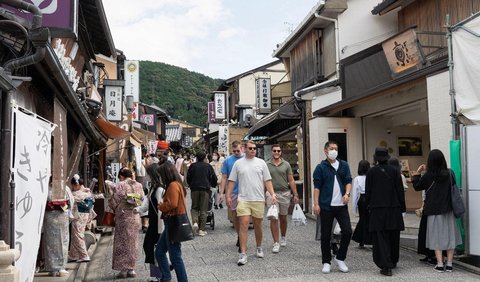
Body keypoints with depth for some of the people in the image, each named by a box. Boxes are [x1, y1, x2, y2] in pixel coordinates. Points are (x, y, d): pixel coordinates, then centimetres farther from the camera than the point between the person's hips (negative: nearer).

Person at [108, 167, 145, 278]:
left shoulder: (119, 186, -11)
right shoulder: (139, 185, 3)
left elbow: (113, 202, -8)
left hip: (123, 217, -4)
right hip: (136, 218, 5)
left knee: (122, 243, 5)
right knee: (133, 243, 12)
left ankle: (123, 269, 8)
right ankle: (131, 269, 16)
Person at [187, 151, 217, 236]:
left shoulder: (192, 166, 3)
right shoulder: (208, 166, 2)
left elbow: (188, 178, 8)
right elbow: (214, 178, 6)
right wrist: (212, 185, 26)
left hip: (194, 189, 1)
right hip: (205, 189, 0)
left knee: (194, 207, 13)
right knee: (203, 210, 4)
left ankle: (195, 222, -12)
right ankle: (201, 229, 2)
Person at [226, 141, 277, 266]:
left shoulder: (261, 163, 6)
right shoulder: (238, 163, 5)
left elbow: (267, 180, 5)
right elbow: (232, 181, 7)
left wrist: (272, 194, -5)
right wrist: (228, 196, 1)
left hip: (258, 199, 1)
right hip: (243, 199, -1)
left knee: (258, 225, 11)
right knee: (243, 224, -8)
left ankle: (259, 247, 32)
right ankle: (243, 254, -6)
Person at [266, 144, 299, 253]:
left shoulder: (286, 164, 3)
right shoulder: (267, 165, 2)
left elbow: (291, 181, 3)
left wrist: (295, 195, -2)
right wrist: (262, 195, 2)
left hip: (285, 193, 1)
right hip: (272, 194, -1)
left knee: (283, 218, 13)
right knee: (273, 218, -6)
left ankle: (283, 238, 35)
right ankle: (276, 243, -2)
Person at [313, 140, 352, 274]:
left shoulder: (344, 165, 10)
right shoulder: (321, 167, 0)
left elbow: (348, 181, 10)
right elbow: (316, 187, -3)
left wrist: (347, 193, -9)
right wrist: (316, 204, -10)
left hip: (341, 205, 3)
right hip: (326, 206, -3)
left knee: (347, 231, -3)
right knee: (326, 235, 5)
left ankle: (340, 258, 17)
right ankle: (326, 262, 18)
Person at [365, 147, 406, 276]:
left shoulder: (371, 172, -3)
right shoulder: (394, 171, 0)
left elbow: (368, 191, 0)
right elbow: (400, 190, 1)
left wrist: (368, 205, 12)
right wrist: (402, 207, 8)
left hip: (377, 209, -2)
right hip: (394, 208, 2)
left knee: (380, 237, -2)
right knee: (394, 237, 16)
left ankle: (386, 266, -9)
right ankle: (393, 261, 32)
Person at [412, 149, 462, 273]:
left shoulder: (428, 176, -14)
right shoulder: (450, 173, -6)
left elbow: (417, 187, 0)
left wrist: (418, 172, 5)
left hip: (434, 210, -3)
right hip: (448, 209, 3)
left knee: (437, 236, 5)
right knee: (450, 235, 10)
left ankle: (440, 264, 4)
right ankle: (449, 264, 12)